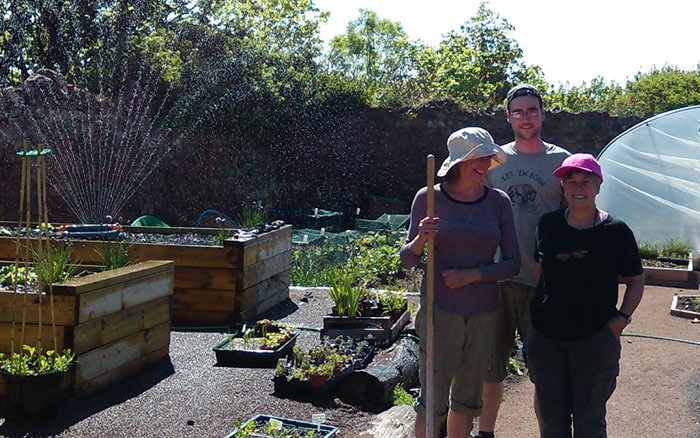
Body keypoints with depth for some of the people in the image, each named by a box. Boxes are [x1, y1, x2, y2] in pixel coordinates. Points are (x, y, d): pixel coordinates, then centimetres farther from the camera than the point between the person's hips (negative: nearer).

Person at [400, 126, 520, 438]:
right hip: (440, 311, -3)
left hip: (484, 314, 3)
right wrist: (420, 239, -20)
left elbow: (512, 263, 2)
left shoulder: (498, 201, 2)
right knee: (434, 401, -2)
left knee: (467, 399, 14)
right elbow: (407, 260, 1)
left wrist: (473, 275, -13)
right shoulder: (428, 198, -4)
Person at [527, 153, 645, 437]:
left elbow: (636, 281, 4)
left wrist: (620, 319, -7)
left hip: (596, 338, -2)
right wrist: (538, 312, 7)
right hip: (545, 336, 3)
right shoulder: (548, 224, 1)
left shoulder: (616, 231, -6)